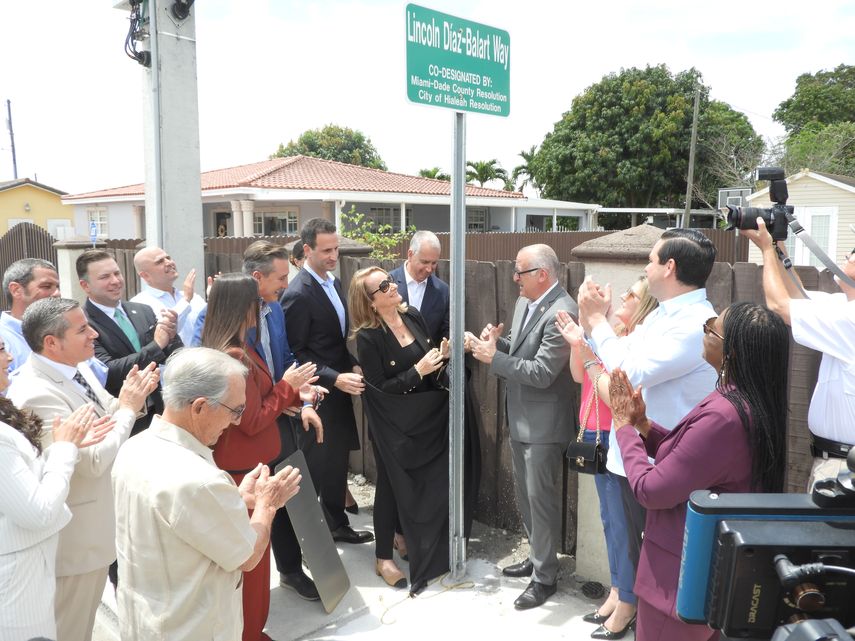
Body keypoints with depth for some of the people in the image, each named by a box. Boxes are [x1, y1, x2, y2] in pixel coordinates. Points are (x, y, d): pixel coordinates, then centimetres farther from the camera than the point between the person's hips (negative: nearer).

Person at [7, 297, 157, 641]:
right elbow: (94, 461, -29)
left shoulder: (75, 366, -2)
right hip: (75, 535, -8)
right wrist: (128, 407, -19)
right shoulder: (37, 394, -28)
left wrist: (128, 398, -10)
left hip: (96, 525, 8)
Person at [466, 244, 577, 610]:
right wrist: (496, 342, -6)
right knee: (524, 496, 21)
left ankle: (545, 577, 19)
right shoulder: (524, 302, 7)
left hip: (544, 424, -9)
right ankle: (537, 557, 40)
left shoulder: (562, 313, -22)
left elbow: (541, 373, -26)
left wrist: (492, 357, -23)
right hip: (520, 420, 9)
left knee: (541, 501, 3)